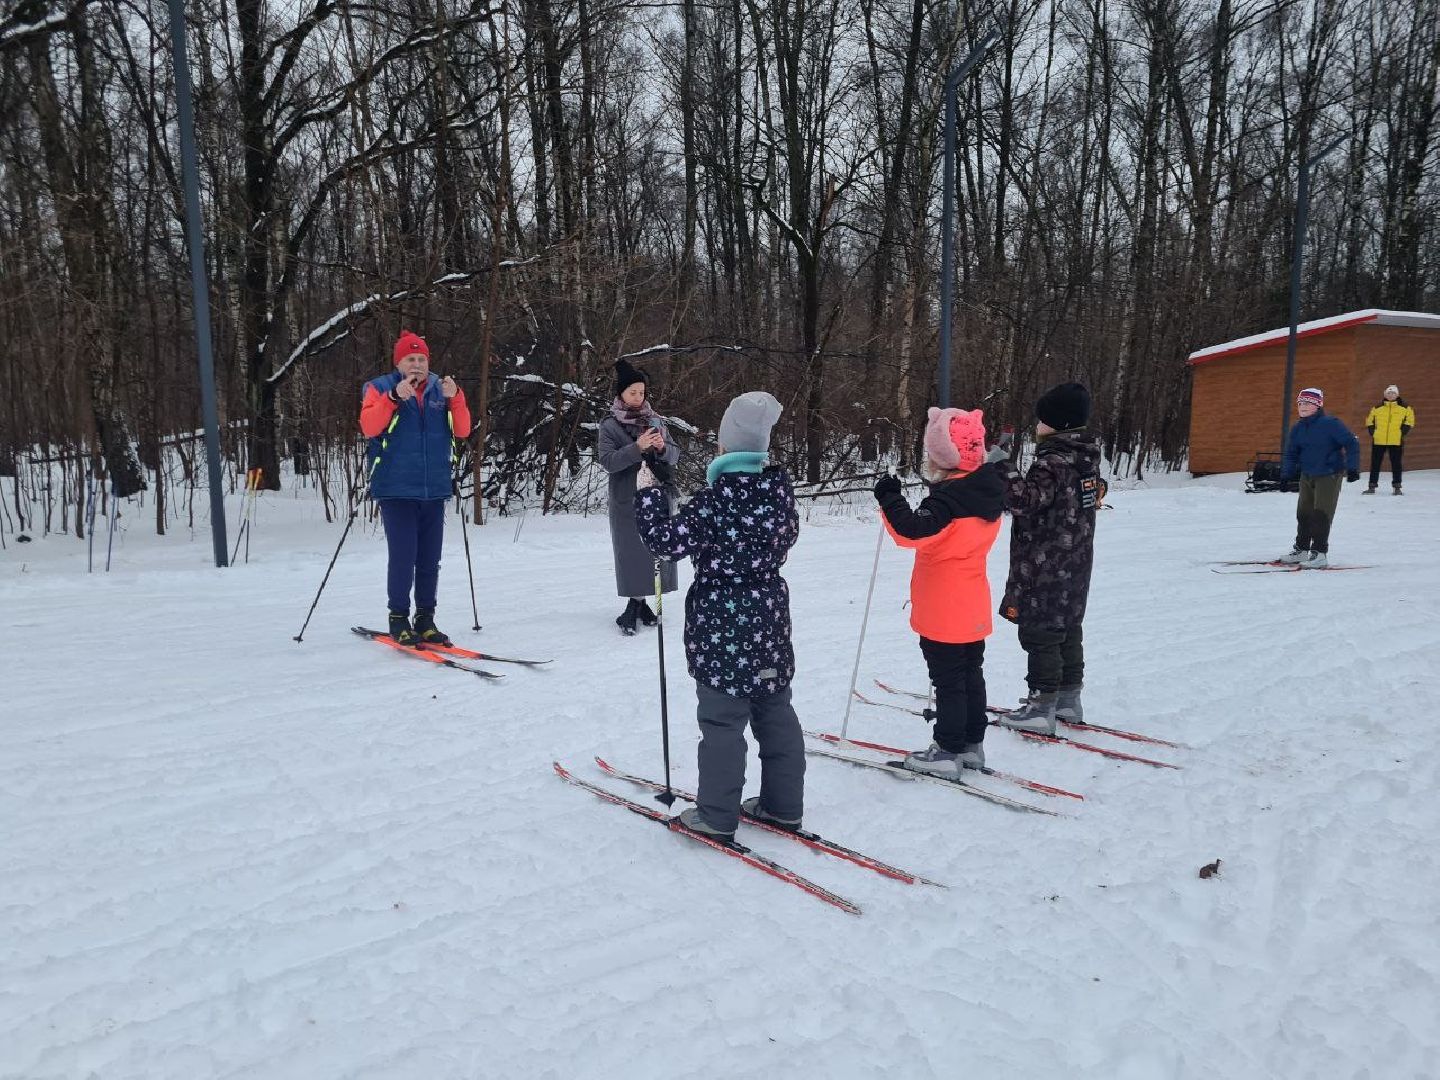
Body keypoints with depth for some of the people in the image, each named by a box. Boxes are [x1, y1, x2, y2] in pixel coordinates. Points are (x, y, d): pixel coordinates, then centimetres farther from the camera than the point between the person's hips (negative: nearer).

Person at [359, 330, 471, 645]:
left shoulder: (440, 390, 12)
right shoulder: (380, 388, 3)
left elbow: (462, 430, 4)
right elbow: (369, 427, -13)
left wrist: (454, 398, -10)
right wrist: (394, 396, -22)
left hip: (434, 490, 4)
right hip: (396, 490, -3)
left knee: (430, 559, 7)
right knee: (403, 558, -8)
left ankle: (425, 619, 17)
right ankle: (399, 619, 7)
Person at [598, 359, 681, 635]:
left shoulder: (655, 420, 8)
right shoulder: (609, 425, -1)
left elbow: (675, 455, 7)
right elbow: (607, 461, -12)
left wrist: (662, 448, -15)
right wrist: (637, 448, -24)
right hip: (627, 501, -3)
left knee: (657, 548, 4)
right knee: (632, 551, -3)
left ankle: (638, 603, 15)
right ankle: (636, 601, 7)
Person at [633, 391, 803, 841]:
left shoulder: (717, 497, -18)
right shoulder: (779, 487, 2)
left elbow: (667, 540, -17)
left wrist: (648, 492, -7)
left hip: (722, 624, -7)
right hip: (770, 620, 7)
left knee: (722, 720, 2)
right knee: (776, 713, 15)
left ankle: (716, 816, 12)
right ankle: (784, 804, 26)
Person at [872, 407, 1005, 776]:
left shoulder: (949, 498, -23)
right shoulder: (987, 491, 4)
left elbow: (912, 531, -31)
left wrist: (889, 498, -20)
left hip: (943, 614, -8)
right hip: (973, 610, 8)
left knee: (948, 682, 1)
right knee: (971, 675, 17)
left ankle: (948, 752, 10)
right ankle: (971, 744, 27)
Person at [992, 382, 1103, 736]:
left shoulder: (1052, 462, -20)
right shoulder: (1085, 459, 9)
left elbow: (1026, 501, -30)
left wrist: (1004, 467, -28)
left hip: (1045, 568, -9)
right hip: (1075, 567, 9)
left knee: (1040, 633, -2)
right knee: (1069, 629, 16)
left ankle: (1043, 708, 2)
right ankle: (1068, 699, 27)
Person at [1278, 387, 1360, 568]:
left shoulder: (1331, 424, -15)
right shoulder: (1297, 428, 5)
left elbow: (1352, 444, -14)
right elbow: (1291, 454, 14)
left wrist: (1352, 468, -19)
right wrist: (1285, 476, 7)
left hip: (1329, 475, -7)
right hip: (1306, 476, 7)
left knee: (1321, 514, -10)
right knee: (1303, 513, 11)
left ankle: (1319, 553, -5)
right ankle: (1301, 550, 22)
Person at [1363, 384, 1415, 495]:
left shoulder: (1404, 408, 3)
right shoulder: (1377, 408, 6)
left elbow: (1410, 420, 6)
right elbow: (1370, 420, 15)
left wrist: (1403, 432, -3)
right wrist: (1372, 432, 4)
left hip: (1396, 441, -1)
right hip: (1378, 441, 1)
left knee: (1396, 464, 3)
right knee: (1375, 464, 4)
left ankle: (1397, 487, 11)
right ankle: (1372, 486, 10)